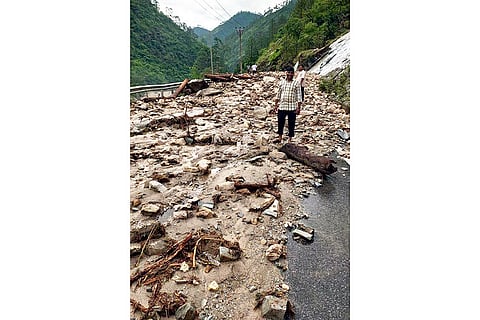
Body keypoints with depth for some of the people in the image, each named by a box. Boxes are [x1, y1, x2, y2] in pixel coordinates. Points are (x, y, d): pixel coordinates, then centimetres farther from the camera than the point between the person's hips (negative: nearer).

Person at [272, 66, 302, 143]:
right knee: (280, 122, 8)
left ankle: (289, 139, 18)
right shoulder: (282, 82, 7)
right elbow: (278, 94, 11)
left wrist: (298, 108, -9)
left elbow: (299, 96, -3)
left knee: (291, 124, 5)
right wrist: (276, 105, 8)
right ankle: (280, 138, 25)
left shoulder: (296, 83, -1)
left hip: (292, 107, -2)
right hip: (282, 106, 3)